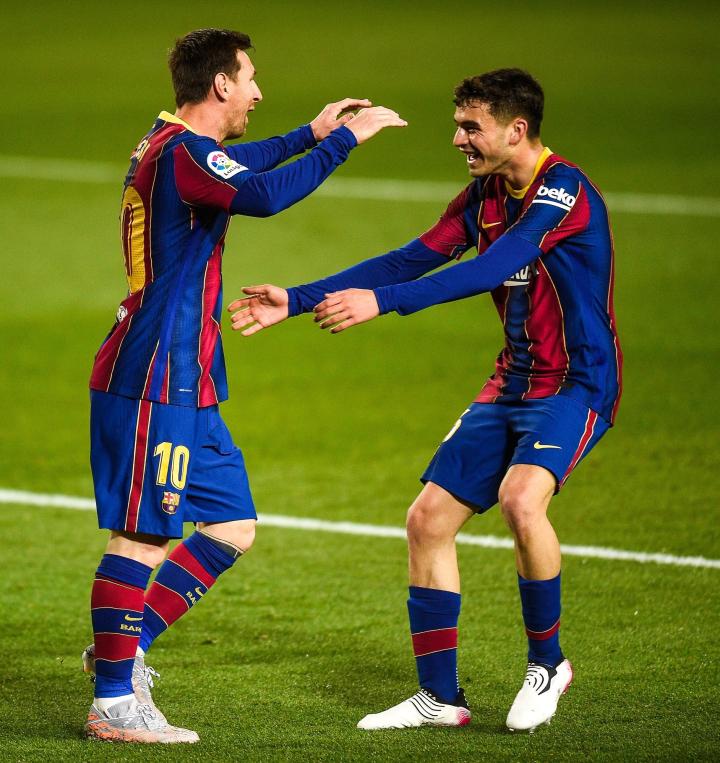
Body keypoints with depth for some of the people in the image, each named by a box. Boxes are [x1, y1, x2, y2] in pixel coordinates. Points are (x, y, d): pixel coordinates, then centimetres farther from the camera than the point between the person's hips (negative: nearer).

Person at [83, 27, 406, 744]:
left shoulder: (168, 145, 17)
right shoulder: (181, 150, -15)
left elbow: (235, 168, 41)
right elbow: (260, 194, -34)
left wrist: (308, 134, 43)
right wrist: (341, 139, -26)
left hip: (184, 387, 10)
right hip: (155, 381, -10)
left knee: (232, 527, 11)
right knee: (142, 536, -7)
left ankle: (121, 649, 15)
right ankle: (113, 704, -3)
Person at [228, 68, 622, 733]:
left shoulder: (564, 190, -18)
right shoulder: (486, 195, 9)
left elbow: (493, 268, -30)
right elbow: (413, 259, 11)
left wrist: (380, 301, -38)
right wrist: (297, 301, 6)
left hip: (577, 384, -9)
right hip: (514, 383, 9)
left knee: (521, 498, -33)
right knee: (429, 519, 2)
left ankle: (547, 663, -10)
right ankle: (440, 697, 12)